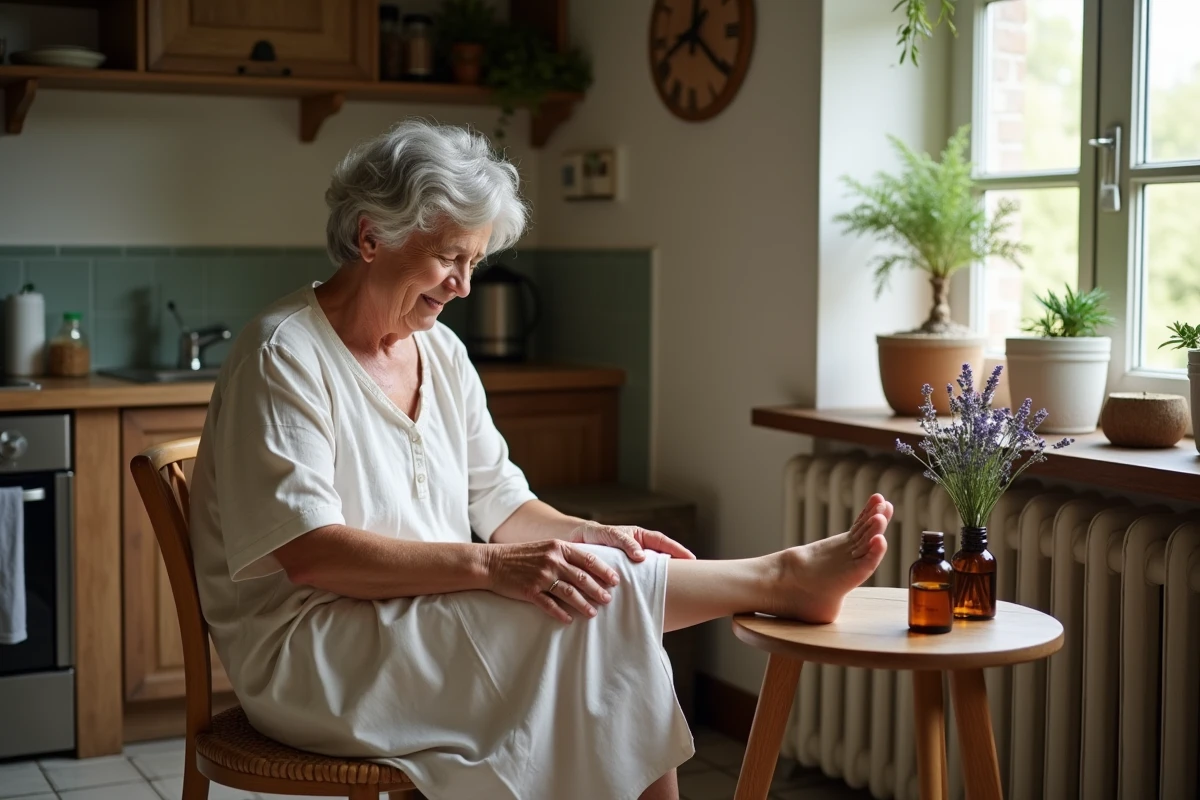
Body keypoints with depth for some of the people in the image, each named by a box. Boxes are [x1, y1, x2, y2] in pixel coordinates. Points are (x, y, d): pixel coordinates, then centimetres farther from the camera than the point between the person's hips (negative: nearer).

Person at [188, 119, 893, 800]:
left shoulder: (440, 351, 11)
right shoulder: (285, 357, -13)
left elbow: (498, 500, 13)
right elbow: (309, 553, -22)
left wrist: (588, 535, -8)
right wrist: (491, 565, -29)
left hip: (433, 631, 7)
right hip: (309, 655, -7)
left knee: (616, 661, -17)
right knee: (596, 596, -21)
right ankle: (786, 578, -3)